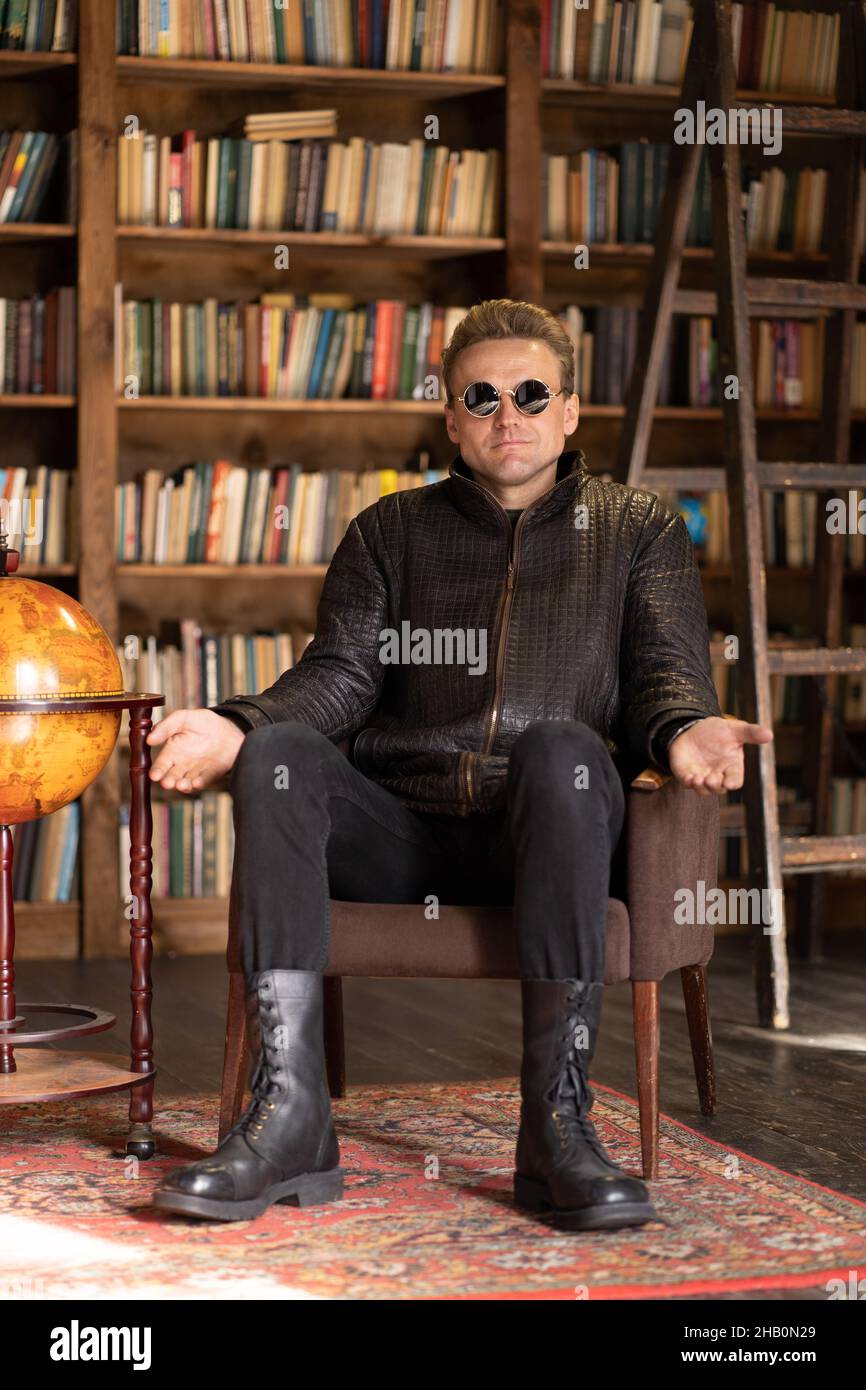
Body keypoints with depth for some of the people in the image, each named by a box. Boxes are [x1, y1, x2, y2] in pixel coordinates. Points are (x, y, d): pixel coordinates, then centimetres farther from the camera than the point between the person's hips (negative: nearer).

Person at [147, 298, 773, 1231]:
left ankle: (557, 1120, -37)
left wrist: (685, 732, -20)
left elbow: (665, 670, 6)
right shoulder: (390, 531, 23)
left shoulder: (639, 530, 20)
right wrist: (235, 727, -13)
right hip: (396, 835, 2)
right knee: (280, 751, -28)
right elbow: (342, 670, 9)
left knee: (560, 747, -35)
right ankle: (289, 1113, -34)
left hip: (541, 838, -2)